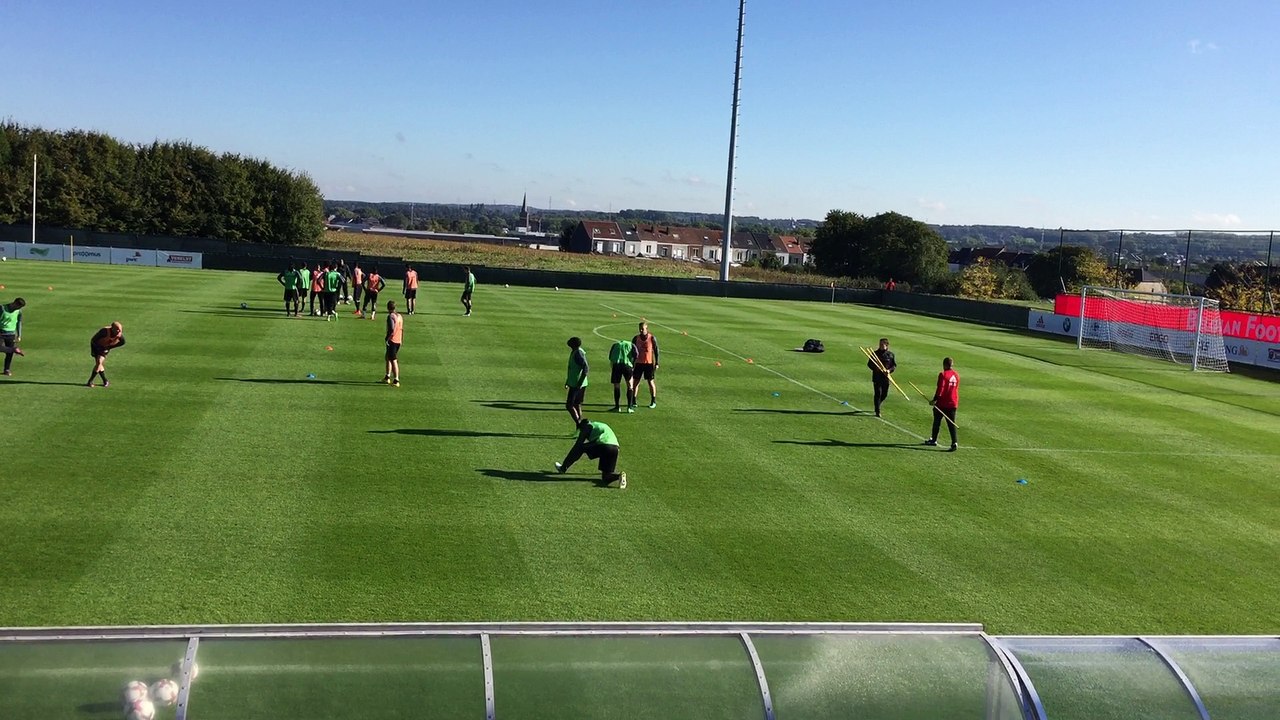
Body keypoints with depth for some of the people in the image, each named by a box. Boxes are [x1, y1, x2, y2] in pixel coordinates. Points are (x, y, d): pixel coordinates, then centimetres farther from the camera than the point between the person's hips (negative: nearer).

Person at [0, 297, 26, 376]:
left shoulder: (19, 312, 1)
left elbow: (19, 323, 10)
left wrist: (19, 336, 4)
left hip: (11, 334, 3)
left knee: (10, 353, -1)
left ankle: (7, 370, 8)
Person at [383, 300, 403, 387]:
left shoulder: (390, 316, -14)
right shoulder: (400, 316, 10)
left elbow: (392, 329, -23)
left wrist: (387, 339, -15)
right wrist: (401, 340, 22)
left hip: (392, 341, -8)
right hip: (398, 341, 8)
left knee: (393, 360, -6)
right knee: (388, 358, 23)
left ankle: (396, 381, -7)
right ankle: (387, 377, 32)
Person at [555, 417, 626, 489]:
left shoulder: (587, 427, 17)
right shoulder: (603, 425, 38)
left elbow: (577, 445, 15)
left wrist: (567, 461, 23)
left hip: (603, 446, -6)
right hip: (615, 448, 6)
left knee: (580, 447, 15)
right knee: (605, 477, 11)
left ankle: (563, 468, 17)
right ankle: (618, 475, -19)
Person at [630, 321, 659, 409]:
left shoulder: (652, 339, -5)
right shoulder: (636, 338, 2)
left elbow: (656, 351, -1)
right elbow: (633, 351, 9)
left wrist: (656, 364, -4)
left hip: (649, 363, -2)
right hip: (638, 363, 3)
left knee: (650, 382, 3)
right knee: (635, 382, 0)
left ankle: (653, 402, 14)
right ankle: (634, 401, 8)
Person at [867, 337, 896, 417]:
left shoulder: (890, 354, 3)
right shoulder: (875, 353, -3)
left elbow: (895, 365, 6)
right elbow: (869, 364, 2)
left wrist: (889, 370, -13)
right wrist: (875, 368, -17)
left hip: (886, 377, 3)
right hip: (877, 377, -3)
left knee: (885, 394, 12)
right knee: (878, 394, -6)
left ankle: (877, 405, 40)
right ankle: (877, 411, 0)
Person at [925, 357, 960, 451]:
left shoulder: (943, 374, -12)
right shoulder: (956, 375, 7)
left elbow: (940, 389, -18)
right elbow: (956, 389, 15)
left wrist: (935, 400, -17)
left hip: (942, 403, -5)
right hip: (953, 403, 5)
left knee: (937, 422, 12)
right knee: (951, 424, 3)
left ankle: (934, 440, 24)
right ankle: (954, 442, -10)